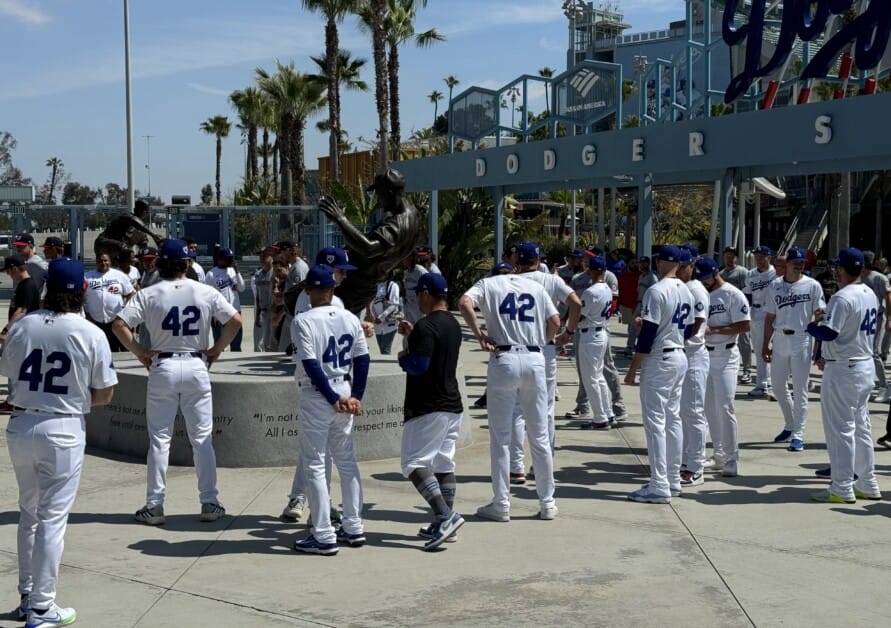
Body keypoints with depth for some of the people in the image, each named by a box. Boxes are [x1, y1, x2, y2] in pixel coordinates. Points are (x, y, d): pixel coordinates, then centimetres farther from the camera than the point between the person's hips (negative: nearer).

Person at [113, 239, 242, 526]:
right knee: (202, 438, 7)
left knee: (159, 439, 6)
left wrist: (139, 351, -3)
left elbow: (119, 324, -13)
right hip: (196, 366, 1)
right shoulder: (205, 292, -2)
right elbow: (235, 321, -6)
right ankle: (209, 504, 10)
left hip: (162, 366, -1)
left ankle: (154, 506, 8)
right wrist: (216, 349, 3)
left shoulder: (148, 295, -5)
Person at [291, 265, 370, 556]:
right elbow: (362, 360, 4)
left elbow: (311, 366, -17)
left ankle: (324, 537, 1)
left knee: (314, 466, 1)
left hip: (315, 399, -6)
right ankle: (354, 528, 20)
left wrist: (334, 399, -13)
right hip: (344, 393, 6)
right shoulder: (350, 319, 4)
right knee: (347, 461, 15)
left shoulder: (303, 321, -12)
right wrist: (355, 397, 6)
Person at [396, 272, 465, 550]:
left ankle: (445, 516, -20)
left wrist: (403, 357, -5)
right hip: (453, 405, 10)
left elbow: (419, 365, -24)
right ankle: (445, 526, 14)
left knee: (414, 462, -8)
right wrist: (412, 335, 23)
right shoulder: (453, 324, 14)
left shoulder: (426, 325, -16)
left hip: (429, 407, -9)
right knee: (444, 463, 12)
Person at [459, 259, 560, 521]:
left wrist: (479, 335, -6)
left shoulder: (488, 284, 8)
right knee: (540, 436, 9)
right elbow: (554, 320, 10)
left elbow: (464, 302, -10)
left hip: (504, 360, -2)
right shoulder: (535, 287, 16)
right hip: (535, 360, 3)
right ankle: (547, 504, 14)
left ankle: (501, 505, 7)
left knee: (500, 437, 5)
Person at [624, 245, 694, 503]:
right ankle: (673, 480, 19)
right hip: (680, 358, 9)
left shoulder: (656, 291, -16)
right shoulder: (686, 292, 10)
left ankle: (660, 487, -7)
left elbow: (648, 333, -18)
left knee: (655, 421, -6)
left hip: (659, 359, -9)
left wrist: (633, 368, -13)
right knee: (672, 419, 14)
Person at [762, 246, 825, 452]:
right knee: (777, 385, 12)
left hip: (802, 339, -4)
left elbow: (819, 313, -4)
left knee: (800, 389, -4)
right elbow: (770, 316, 11)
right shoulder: (775, 285, 8)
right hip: (780, 339, 4)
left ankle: (797, 435, 1)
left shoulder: (812, 285, -2)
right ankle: (790, 425, 31)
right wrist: (765, 344, 9)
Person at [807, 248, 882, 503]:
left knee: (840, 429, -3)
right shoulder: (871, 295, 10)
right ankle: (867, 485, 21)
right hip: (866, 365, 9)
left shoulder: (842, 297, -19)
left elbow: (828, 332, -26)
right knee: (861, 427, 15)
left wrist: (811, 326, -3)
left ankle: (842, 489, 0)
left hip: (843, 370, -9)